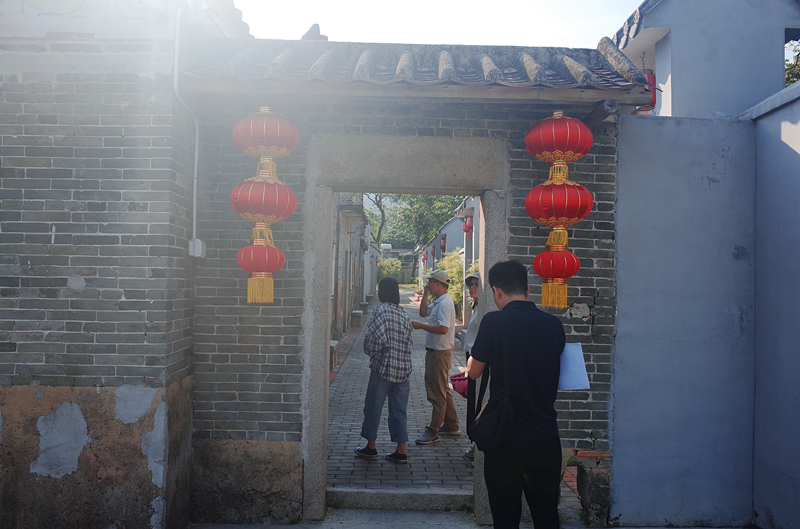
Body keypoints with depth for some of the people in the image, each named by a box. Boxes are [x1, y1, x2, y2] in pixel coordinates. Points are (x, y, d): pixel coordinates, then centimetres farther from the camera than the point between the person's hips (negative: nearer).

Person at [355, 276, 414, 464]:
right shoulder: (404, 313, 9)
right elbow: (408, 341, 10)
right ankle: (401, 451, 11)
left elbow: (377, 338, -19)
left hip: (383, 367, -6)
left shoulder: (381, 310, -12)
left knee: (373, 406, 9)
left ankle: (371, 447, 20)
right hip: (403, 368, 6)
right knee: (399, 409, 10)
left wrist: (370, 352, -1)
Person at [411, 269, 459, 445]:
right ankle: (451, 426, 30)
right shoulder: (438, 302, 12)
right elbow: (423, 312, 21)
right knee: (444, 391, 19)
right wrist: (425, 295, 10)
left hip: (439, 354, -11)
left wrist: (421, 325, -21)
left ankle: (433, 432, 3)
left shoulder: (445, 303, -20)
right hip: (435, 352, 11)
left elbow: (443, 329, -30)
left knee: (437, 394, -4)